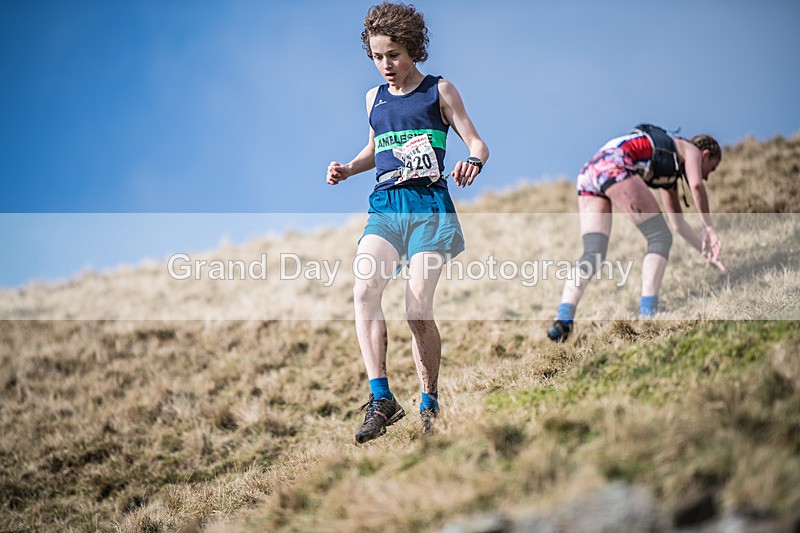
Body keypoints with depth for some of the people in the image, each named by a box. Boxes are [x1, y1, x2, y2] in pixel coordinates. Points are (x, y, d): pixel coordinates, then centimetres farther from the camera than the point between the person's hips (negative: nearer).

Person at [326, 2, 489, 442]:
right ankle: (381, 398, -27)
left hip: (429, 205, -3)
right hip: (385, 207, 3)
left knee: (418, 310, -12)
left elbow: (477, 144, 4)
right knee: (364, 289, -24)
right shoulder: (374, 98, 19)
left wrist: (473, 162, -20)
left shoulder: (439, 91, 6)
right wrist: (347, 169, 14)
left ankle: (429, 404, 7)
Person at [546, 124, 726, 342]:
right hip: (614, 165, -9)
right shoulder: (690, 150, 17)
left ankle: (563, 318, -17)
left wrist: (706, 251, 48)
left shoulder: (671, 170, 40)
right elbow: (696, 185, -4)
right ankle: (647, 314, -15)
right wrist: (709, 228, 3)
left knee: (592, 255, 0)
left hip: (589, 172, 9)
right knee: (660, 238, -4)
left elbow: (678, 224, 46)